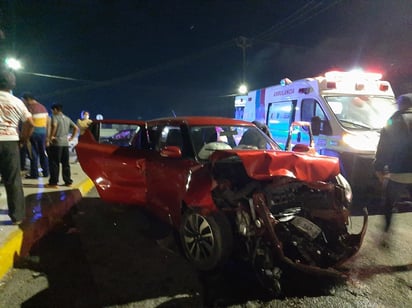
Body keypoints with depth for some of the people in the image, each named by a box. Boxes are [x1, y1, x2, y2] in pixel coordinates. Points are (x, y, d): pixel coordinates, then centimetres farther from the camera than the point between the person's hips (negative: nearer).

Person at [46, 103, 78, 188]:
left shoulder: (55, 117, -5)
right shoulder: (67, 118, 15)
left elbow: (54, 126, -26)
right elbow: (76, 128, 17)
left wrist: (50, 137, -18)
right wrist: (71, 137, 15)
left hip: (56, 143, -6)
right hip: (65, 143, 7)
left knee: (54, 163, -1)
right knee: (65, 163, 12)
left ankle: (53, 182, 1)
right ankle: (68, 181, 15)